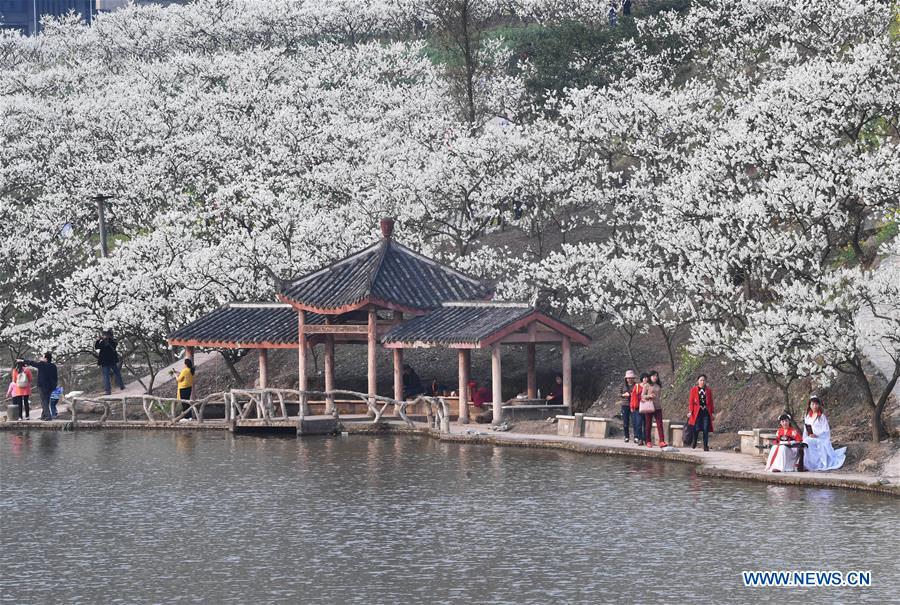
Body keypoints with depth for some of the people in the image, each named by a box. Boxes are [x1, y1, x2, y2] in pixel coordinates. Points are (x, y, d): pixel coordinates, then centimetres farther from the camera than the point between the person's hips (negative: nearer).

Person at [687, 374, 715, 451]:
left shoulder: (708, 390, 10)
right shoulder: (694, 390, 4)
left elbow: (711, 402, 11)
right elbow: (691, 401, 2)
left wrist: (712, 412, 7)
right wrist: (690, 411, -6)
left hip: (706, 412, 1)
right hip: (697, 412, -1)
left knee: (706, 429, -5)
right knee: (696, 429, -3)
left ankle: (706, 446, 0)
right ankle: (694, 443, 22)